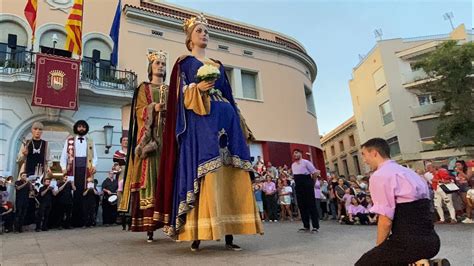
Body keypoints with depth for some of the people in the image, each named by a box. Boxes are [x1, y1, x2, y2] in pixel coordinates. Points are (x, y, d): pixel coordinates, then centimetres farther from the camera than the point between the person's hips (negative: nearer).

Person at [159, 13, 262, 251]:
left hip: (225, 120, 5)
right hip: (200, 122, -5)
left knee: (229, 176, -5)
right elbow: (181, 94, 2)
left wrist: (241, 124, 15)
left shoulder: (218, 65, 27)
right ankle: (197, 234, -12)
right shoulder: (184, 62, 14)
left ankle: (229, 235, -2)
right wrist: (198, 88, -19)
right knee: (203, 175, -17)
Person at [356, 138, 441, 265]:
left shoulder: (379, 175, -11)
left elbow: (386, 220, -16)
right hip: (431, 240, 9)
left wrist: (378, 248, 1)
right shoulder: (410, 173, 17)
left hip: (410, 242, -9)